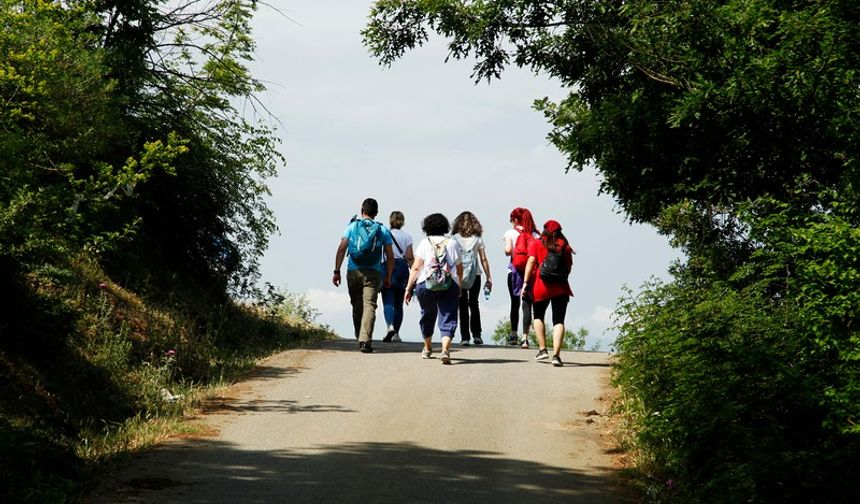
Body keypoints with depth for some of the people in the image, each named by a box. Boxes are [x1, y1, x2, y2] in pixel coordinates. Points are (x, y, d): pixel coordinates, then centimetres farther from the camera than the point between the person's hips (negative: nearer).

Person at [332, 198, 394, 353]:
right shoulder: (383, 230, 8)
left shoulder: (352, 226, 7)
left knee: (357, 306, 16)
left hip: (353, 272, 1)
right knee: (369, 306, -7)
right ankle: (365, 340, -22)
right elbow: (390, 256, 7)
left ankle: (360, 339, 26)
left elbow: (341, 249, -1)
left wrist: (337, 271, 0)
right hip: (373, 273, -1)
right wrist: (388, 277, 14)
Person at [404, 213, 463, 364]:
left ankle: (427, 348, 38)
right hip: (449, 286, -1)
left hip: (426, 285, 1)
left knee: (427, 316, 20)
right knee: (447, 318, -2)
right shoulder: (452, 243, 7)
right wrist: (460, 287, 26)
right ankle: (445, 349, -24)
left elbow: (416, 267, -2)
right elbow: (459, 269, 12)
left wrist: (409, 288, 0)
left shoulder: (425, 243, 3)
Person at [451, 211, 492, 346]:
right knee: (474, 304, 13)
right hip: (475, 275, 1)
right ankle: (476, 335, 7)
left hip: (458, 276, -1)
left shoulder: (455, 239, -2)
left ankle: (465, 337, -2)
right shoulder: (478, 239, 2)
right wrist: (489, 278, 7)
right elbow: (484, 260, 2)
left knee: (463, 306, 3)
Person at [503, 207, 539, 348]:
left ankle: (513, 335, 22)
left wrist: (506, 252, 8)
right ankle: (525, 337, -12)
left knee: (515, 303, 13)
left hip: (515, 271, -1)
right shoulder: (534, 235, 5)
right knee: (527, 304, -3)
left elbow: (508, 250, -12)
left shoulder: (511, 233, 0)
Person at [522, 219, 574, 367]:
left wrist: (526, 283, -8)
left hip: (541, 287, -1)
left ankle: (542, 349, 10)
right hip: (561, 288, 1)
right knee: (558, 320, -1)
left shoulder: (537, 244, 4)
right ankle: (556, 354, -14)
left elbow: (531, 262, -7)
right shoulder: (564, 246, 9)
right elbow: (569, 268, 8)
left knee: (538, 316, 19)